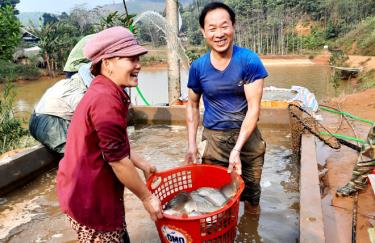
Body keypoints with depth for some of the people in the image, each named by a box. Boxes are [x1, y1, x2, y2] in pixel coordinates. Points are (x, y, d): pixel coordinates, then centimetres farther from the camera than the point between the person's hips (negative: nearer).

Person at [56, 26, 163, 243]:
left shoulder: (104, 92, 6)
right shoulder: (106, 99, -28)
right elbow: (118, 159, -25)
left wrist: (143, 164, 15)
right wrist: (147, 197, -13)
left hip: (97, 192, 9)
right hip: (89, 198, -9)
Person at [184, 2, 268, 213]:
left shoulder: (249, 61, -12)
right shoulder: (198, 67, -4)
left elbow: (254, 108, -14)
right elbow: (193, 105, 8)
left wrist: (237, 149, -21)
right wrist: (192, 144, 1)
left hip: (247, 136, -1)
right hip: (213, 139, 2)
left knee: (252, 192, 14)